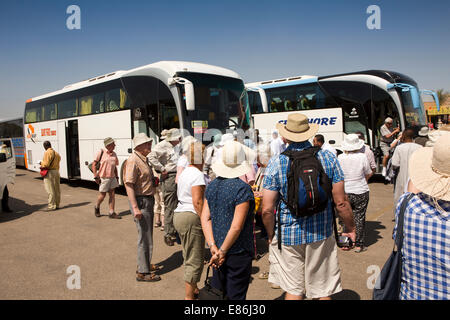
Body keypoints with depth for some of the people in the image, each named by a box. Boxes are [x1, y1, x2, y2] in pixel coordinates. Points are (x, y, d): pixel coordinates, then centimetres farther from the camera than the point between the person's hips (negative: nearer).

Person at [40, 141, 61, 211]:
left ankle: (52, 206, -3)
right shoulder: (56, 153, 12)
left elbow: (46, 164, -19)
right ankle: (57, 205, 19)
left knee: (50, 190, -4)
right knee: (57, 189, 11)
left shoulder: (47, 153, -13)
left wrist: (41, 163, 3)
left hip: (49, 172, -8)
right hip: (56, 171, 8)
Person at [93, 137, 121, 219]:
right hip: (103, 178, -5)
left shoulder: (114, 154, 7)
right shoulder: (101, 153, -9)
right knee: (103, 195, 5)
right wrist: (96, 176, -13)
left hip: (112, 177, 5)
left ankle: (112, 213, 7)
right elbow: (94, 165, -7)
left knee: (112, 194, 2)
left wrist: (117, 177, 14)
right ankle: (97, 207, 32)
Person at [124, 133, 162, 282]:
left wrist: (154, 180, 10)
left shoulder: (144, 159, 14)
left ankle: (146, 264, 33)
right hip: (140, 201, -10)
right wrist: (135, 208, -27)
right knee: (144, 236, -3)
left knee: (147, 235, 19)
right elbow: (128, 184, -23)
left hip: (148, 200, 10)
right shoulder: (133, 160, -17)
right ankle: (142, 272, 8)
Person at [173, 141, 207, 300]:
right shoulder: (197, 174, -15)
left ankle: (191, 288, 35)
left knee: (189, 256, 21)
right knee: (195, 260, 0)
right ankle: (189, 295, 8)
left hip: (179, 215, 10)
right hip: (191, 217, -10)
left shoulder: (184, 172, 15)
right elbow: (197, 201, -22)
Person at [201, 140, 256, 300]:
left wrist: (213, 246, -5)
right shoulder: (243, 188, -17)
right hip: (238, 253, -6)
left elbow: (205, 218, -1)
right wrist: (222, 251, -12)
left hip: (217, 251, 6)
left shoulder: (212, 186, 3)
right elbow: (237, 226, -21)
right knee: (236, 295, 7)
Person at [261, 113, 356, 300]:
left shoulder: (276, 163, -9)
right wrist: (350, 228, 11)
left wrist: (271, 235, 6)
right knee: (322, 291, 15)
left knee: (293, 290, 14)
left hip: (288, 236, -1)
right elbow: (341, 202, -5)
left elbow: (267, 209, -9)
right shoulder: (328, 158, -5)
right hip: (321, 234, 1)